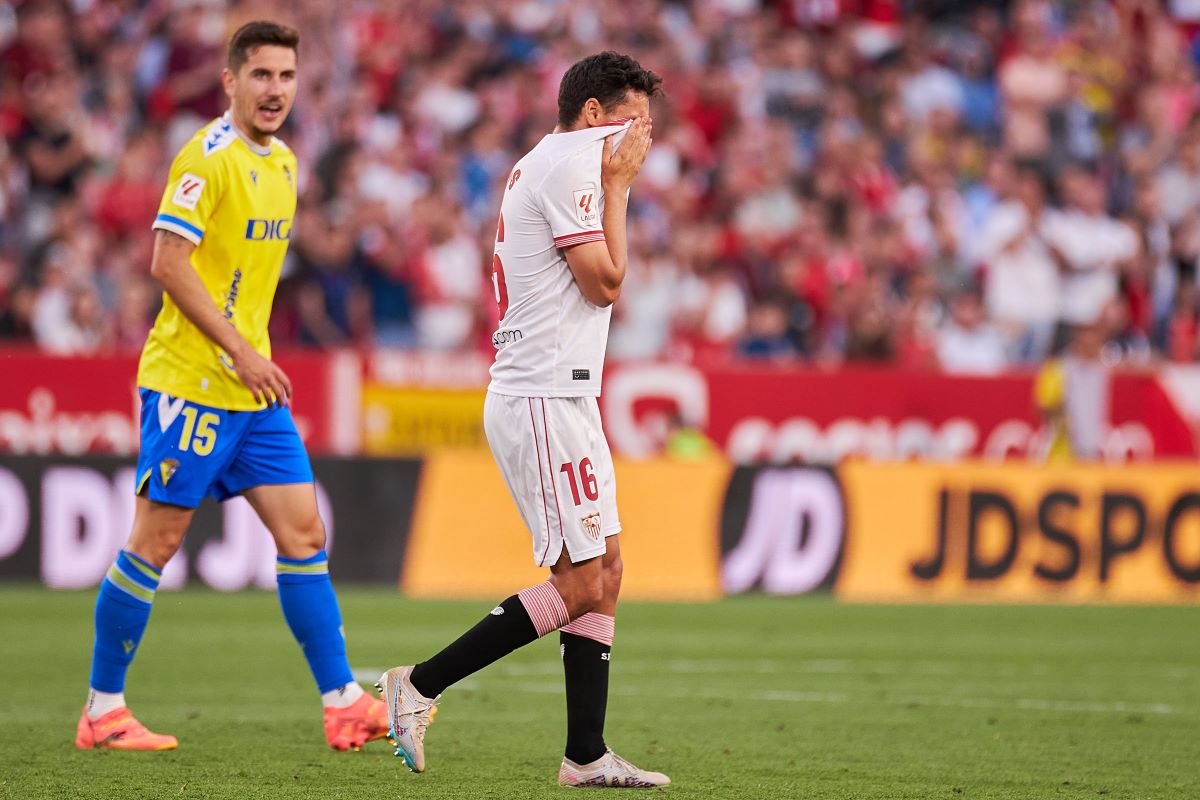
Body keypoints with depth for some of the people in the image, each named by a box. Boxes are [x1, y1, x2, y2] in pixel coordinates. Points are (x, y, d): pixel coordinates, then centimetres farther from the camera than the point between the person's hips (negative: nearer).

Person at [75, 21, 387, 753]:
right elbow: (168, 263, -19)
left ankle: (345, 706, 5)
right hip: (189, 382, -8)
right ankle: (103, 711, 6)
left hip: (254, 387, 8)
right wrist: (239, 351, -20)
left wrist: (254, 354, 17)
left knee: (304, 534, 3)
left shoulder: (283, 163, 14)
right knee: (157, 541, -3)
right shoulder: (208, 158, -13)